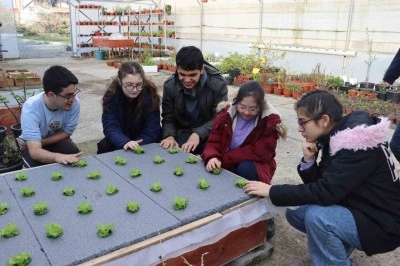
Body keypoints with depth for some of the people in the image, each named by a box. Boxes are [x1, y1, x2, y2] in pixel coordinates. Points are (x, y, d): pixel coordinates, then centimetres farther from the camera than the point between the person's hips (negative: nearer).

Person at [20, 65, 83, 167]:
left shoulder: (74, 103, -26)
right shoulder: (31, 108, -33)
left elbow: (66, 132, -9)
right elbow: (35, 151, -41)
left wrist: (41, 142, -22)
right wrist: (58, 157, -61)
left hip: (57, 140, 2)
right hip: (33, 146, -2)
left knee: (75, 156, -27)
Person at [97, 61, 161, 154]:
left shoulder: (150, 94, -21)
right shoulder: (111, 95, -17)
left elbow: (151, 129, -20)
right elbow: (110, 127, -23)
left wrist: (136, 146, -35)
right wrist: (125, 142, -43)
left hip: (145, 142, -1)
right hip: (122, 139, 2)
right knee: (103, 147, -23)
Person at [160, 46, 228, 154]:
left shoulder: (218, 85, -15)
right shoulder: (170, 85, -6)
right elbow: (168, 118, 0)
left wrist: (198, 134, -30)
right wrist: (170, 136, -22)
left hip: (209, 134, -1)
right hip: (183, 132, 1)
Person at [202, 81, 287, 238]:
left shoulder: (271, 120, -15)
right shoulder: (226, 114, -6)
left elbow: (260, 153, -21)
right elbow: (213, 142, -9)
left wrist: (223, 158, -22)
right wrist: (212, 158, -34)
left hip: (254, 166, -2)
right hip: (227, 166, 3)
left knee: (245, 168, -35)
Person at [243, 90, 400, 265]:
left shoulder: (358, 142, -26)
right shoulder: (333, 138, 0)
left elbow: (325, 192, -31)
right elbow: (320, 184, 4)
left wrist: (271, 191, -26)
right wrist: (308, 160, -15)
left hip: (382, 222, -8)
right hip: (355, 209, 8)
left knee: (316, 216, -29)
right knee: (295, 212, 2)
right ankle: (340, 245, 16)